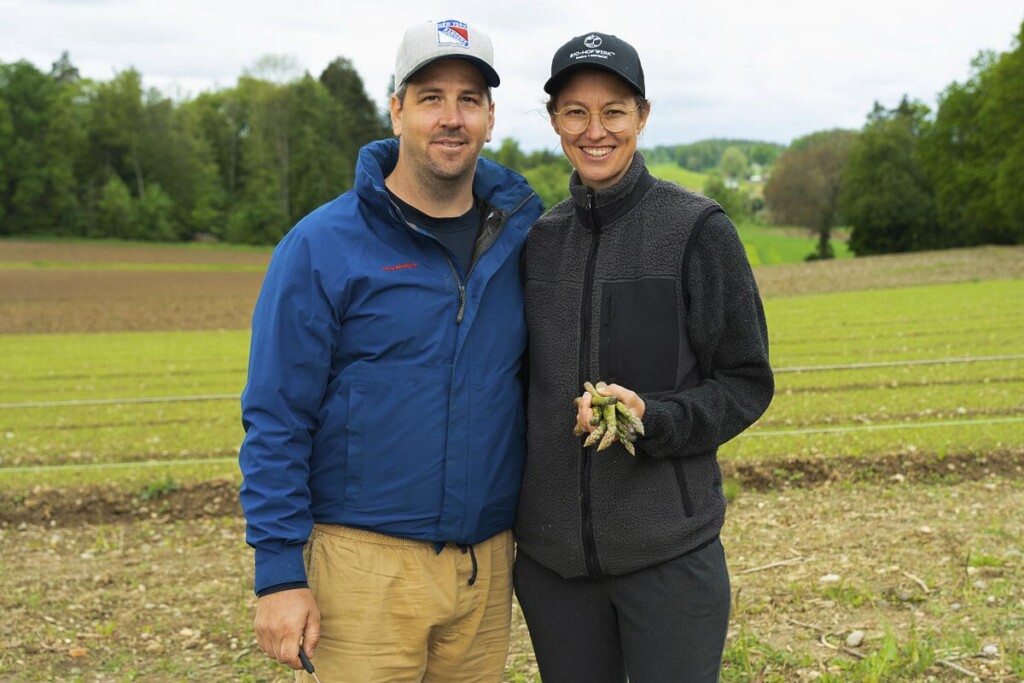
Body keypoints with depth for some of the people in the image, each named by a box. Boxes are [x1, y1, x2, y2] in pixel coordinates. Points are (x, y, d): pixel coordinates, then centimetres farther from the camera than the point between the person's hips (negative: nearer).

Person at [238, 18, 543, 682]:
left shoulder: (519, 237, 5)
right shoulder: (322, 246, -7)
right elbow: (275, 422, -7)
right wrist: (280, 575, -11)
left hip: (488, 571, 4)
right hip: (364, 566, -4)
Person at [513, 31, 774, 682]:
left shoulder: (697, 229, -6)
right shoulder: (539, 239, 7)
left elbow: (746, 384, -4)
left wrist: (652, 420, -21)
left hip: (668, 550, -4)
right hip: (550, 551, 4)